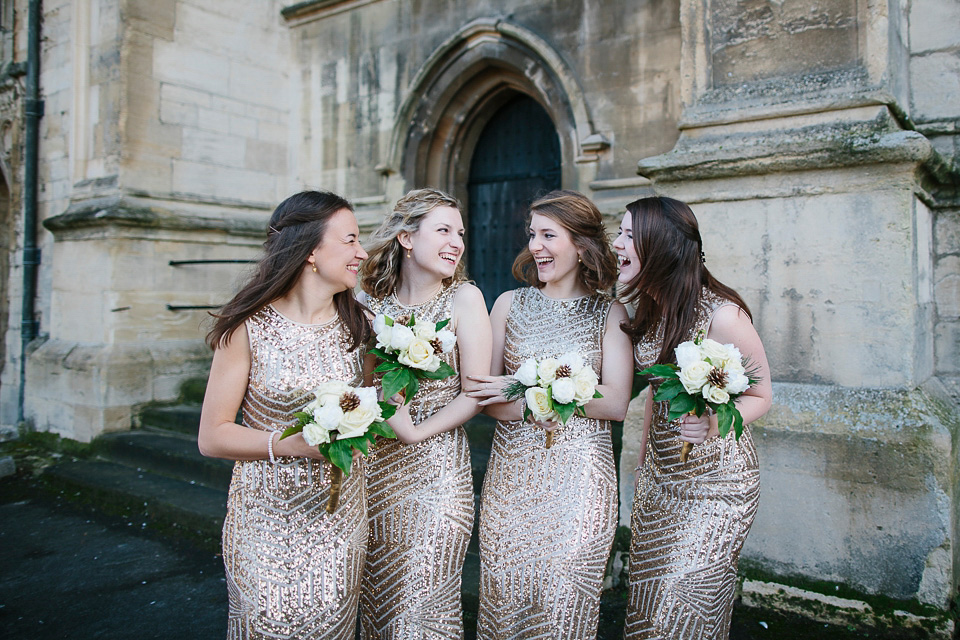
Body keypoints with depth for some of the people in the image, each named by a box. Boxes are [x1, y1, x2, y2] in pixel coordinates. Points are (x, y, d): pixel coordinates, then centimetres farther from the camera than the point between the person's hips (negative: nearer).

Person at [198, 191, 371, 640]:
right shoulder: (250, 326, -10)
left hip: (340, 515, 4)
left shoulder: (356, 324, 3)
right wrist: (288, 443, -22)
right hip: (267, 521, -3)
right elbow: (212, 436, -9)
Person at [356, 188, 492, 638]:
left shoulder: (463, 298, -7)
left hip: (437, 470, -3)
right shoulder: (371, 301, 1)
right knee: (376, 598, 16)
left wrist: (415, 433, -13)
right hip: (375, 469, 3)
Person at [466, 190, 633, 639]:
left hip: (580, 476, -1)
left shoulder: (610, 313, 1)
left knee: (564, 599, 2)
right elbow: (483, 392, 4)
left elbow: (616, 404, -7)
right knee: (503, 594, 5)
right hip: (512, 469, 2)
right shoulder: (510, 303, 6)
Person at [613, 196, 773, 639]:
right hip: (659, 475, 7)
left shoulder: (721, 314, -21)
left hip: (716, 480, -6)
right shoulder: (650, 308, 1)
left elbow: (760, 395, -10)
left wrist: (712, 423, -29)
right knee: (645, 597, 14)